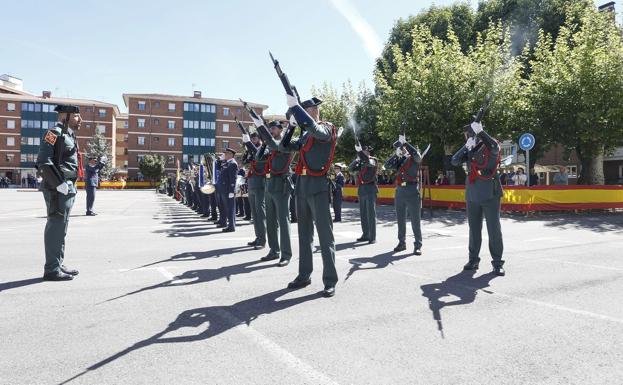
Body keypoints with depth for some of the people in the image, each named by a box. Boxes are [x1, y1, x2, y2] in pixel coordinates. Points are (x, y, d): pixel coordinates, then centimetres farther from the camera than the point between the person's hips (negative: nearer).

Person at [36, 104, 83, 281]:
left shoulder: (69, 135, 19)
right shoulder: (55, 133, -10)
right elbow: (44, 162, -20)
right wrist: (59, 184, -22)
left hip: (68, 188, 10)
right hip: (57, 189, -10)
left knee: (61, 228, 14)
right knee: (56, 228, -6)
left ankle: (58, 265, 23)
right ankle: (51, 270, 0)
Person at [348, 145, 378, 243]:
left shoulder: (373, 160, 0)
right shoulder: (361, 163, 17)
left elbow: (368, 163, -22)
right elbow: (350, 169, 9)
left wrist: (359, 150, -23)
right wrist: (356, 160, -6)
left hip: (370, 190, -6)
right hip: (361, 190, 6)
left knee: (371, 214, -6)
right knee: (363, 214, 9)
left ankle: (373, 237, -3)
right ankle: (365, 235, 17)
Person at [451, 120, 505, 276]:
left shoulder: (490, 146, -1)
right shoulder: (469, 150, 12)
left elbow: (495, 147, -26)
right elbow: (454, 161, -1)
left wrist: (480, 131, -33)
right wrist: (466, 146, -14)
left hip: (490, 194, -5)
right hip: (472, 195, 5)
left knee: (494, 229, -3)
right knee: (474, 228, 11)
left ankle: (497, 263, 6)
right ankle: (473, 260, 21)